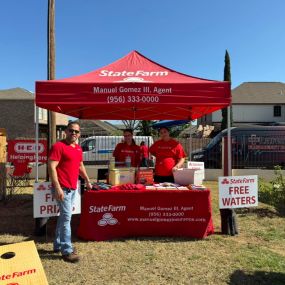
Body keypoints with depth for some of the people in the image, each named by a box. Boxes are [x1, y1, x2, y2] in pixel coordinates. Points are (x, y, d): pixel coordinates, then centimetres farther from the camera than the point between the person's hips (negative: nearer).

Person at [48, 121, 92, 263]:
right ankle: (67, 250, 4)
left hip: (73, 188, 8)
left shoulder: (78, 148, 14)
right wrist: (57, 187, -23)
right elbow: (51, 167, -18)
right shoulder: (58, 146, -11)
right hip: (63, 188, -8)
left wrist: (87, 181, 28)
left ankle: (58, 244, 30)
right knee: (66, 217, -6)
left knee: (64, 216, 16)